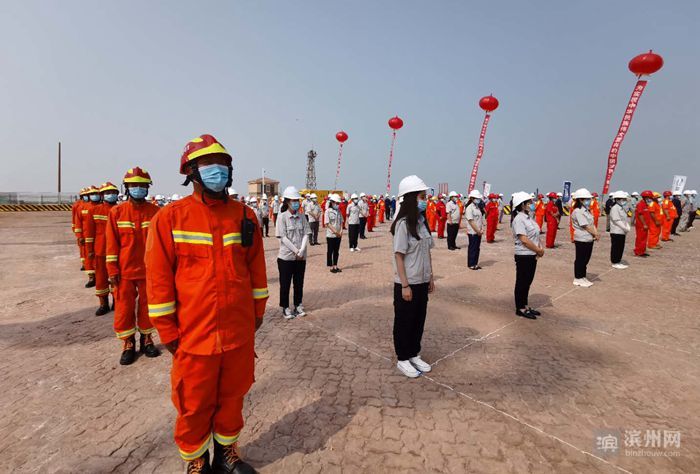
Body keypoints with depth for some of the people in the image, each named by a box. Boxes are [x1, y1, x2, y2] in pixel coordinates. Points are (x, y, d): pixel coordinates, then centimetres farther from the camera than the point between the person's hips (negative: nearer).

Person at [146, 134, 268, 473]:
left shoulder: (244, 215, 0)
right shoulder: (170, 218, -8)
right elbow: (158, 280, -7)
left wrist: (257, 312, 10)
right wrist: (168, 332, -5)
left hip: (239, 332, 3)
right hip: (194, 335, -2)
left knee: (232, 398, 20)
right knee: (194, 407, 16)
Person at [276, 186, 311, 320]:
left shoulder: (302, 216, 5)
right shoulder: (282, 217, -8)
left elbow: (306, 234, 0)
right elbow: (283, 237, -13)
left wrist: (301, 251, -12)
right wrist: (296, 251, -16)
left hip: (301, 257, 4)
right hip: (286, 256, -4)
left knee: (299, 283, 13)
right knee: (285, 283, 6)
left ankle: (298, 305, 28)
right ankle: (285, 308, 20)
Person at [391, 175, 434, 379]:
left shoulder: (422, 222, 6)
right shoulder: (403, 224, -17)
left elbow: (427, 252, 12)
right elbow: (399, 256, -17)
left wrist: (430, 277, 13)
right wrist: (405, 285, -18)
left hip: (422, 282, 7)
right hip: (407, 283, -7)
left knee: (419, 319, 17)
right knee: (404, 321, 8)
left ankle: (414, 355, 34)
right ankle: (403, 360, 24)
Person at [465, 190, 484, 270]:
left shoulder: (478, 208, 13)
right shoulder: (469, 208, -13)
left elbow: (481, 219, 15)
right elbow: (471, 221, -17)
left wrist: (482, 229, 2)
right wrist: (478, 231, -16)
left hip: (479, 232, 8)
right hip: (473, 232, -8)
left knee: (477, 248, 12)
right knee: (472, 248, 0)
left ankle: (475, 264, 21)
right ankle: (471, 265, 10)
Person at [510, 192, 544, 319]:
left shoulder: (528, 217, 11)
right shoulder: (519, 219, -18)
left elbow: (535, 236, 15)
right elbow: (524, 240, -23)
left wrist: (540, 248, -1)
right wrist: (539, 251, -13)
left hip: (532, 255, 9)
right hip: (524, 256, -9)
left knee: (528, 282, 16)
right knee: (522, 282, 2)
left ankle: (525, 306, 27)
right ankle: (520, 308, 14)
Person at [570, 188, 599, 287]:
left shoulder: (587, 210, 14)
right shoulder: (578, 211, -16)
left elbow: (592, 223, 11)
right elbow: (586, 226, -18)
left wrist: (596, 233, -4)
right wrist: (595, 234, -10)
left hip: (589, 239, 9)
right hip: (581, 239, -9)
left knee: (586, 259, 14)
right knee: (580, 259, 0)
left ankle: (583, 277, 24)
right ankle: (578, 279, 9)